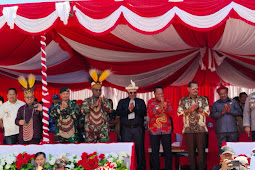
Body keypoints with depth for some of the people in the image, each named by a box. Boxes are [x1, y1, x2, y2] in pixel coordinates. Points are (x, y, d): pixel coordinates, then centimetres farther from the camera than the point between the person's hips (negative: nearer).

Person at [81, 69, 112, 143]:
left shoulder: (105, 100, 11)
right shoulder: (87, 101, 8)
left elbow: (109, 110, -4)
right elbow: (83, 110, -9)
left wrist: (103, 102, -18)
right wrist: (94, 105, -18)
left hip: (103, 129, 1)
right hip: (90, 129, -1)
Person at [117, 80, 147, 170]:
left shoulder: (141, 102, 12)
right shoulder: (122, 102, 13)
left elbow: (143, 113, -2)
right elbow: (118, 112, -2)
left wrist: (134, 109, -14)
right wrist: (129, 110, -12)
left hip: (138, 129, 0)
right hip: (126, 129, 0)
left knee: (140, 149, -1)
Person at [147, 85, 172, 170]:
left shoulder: (167, 101, 8)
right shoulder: (150, 102, 6)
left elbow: (171, 112, -3)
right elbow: (149, 114, -6)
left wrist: (164, 104, -17)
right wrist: (159, 107, -17)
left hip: (166, 130, 1)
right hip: (154, 130, -1)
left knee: (168, 151, -2)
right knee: (154, 152, 0)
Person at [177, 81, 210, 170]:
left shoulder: (203, 99, 11)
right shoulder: (183, 100, 12)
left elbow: (207, 112, 3)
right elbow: (179, 112, 0)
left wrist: (197, 108, -9)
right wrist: (191, 109, -10)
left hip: (201, 128, 0)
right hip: (188, 129, 0)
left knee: (201, 150, -4)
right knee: (191, 150, 1)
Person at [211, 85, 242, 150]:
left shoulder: (233, 102, 13)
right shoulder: (215, 104, 11)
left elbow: (239, 112, 3)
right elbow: (213, 115, -1)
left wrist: (230, 111, -10)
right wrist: (221, 112, -14)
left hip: (233, 130, 1)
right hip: (221, 131, -1)